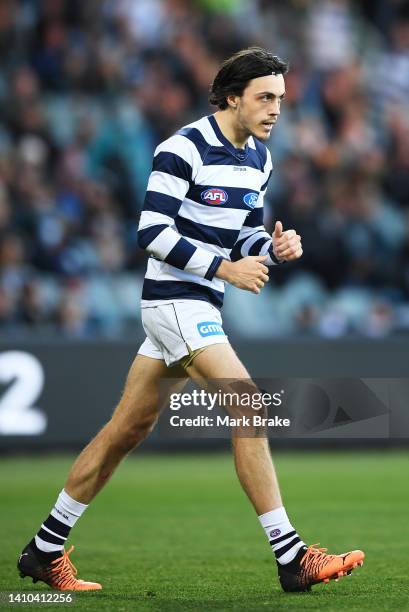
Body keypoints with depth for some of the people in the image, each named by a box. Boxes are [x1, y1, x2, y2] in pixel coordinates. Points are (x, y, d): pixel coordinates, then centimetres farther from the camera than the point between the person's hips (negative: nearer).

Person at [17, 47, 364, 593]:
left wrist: (274, 247, -2)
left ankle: (45, 549, 20)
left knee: (129, 428, 12)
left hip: (201, 304, 9)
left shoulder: (258, 157, 12)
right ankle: (291, 558, -17)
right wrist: (224, 268, -21)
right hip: (174, 299, -9)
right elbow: (153, 232, -19)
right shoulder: (184, 149, -15)